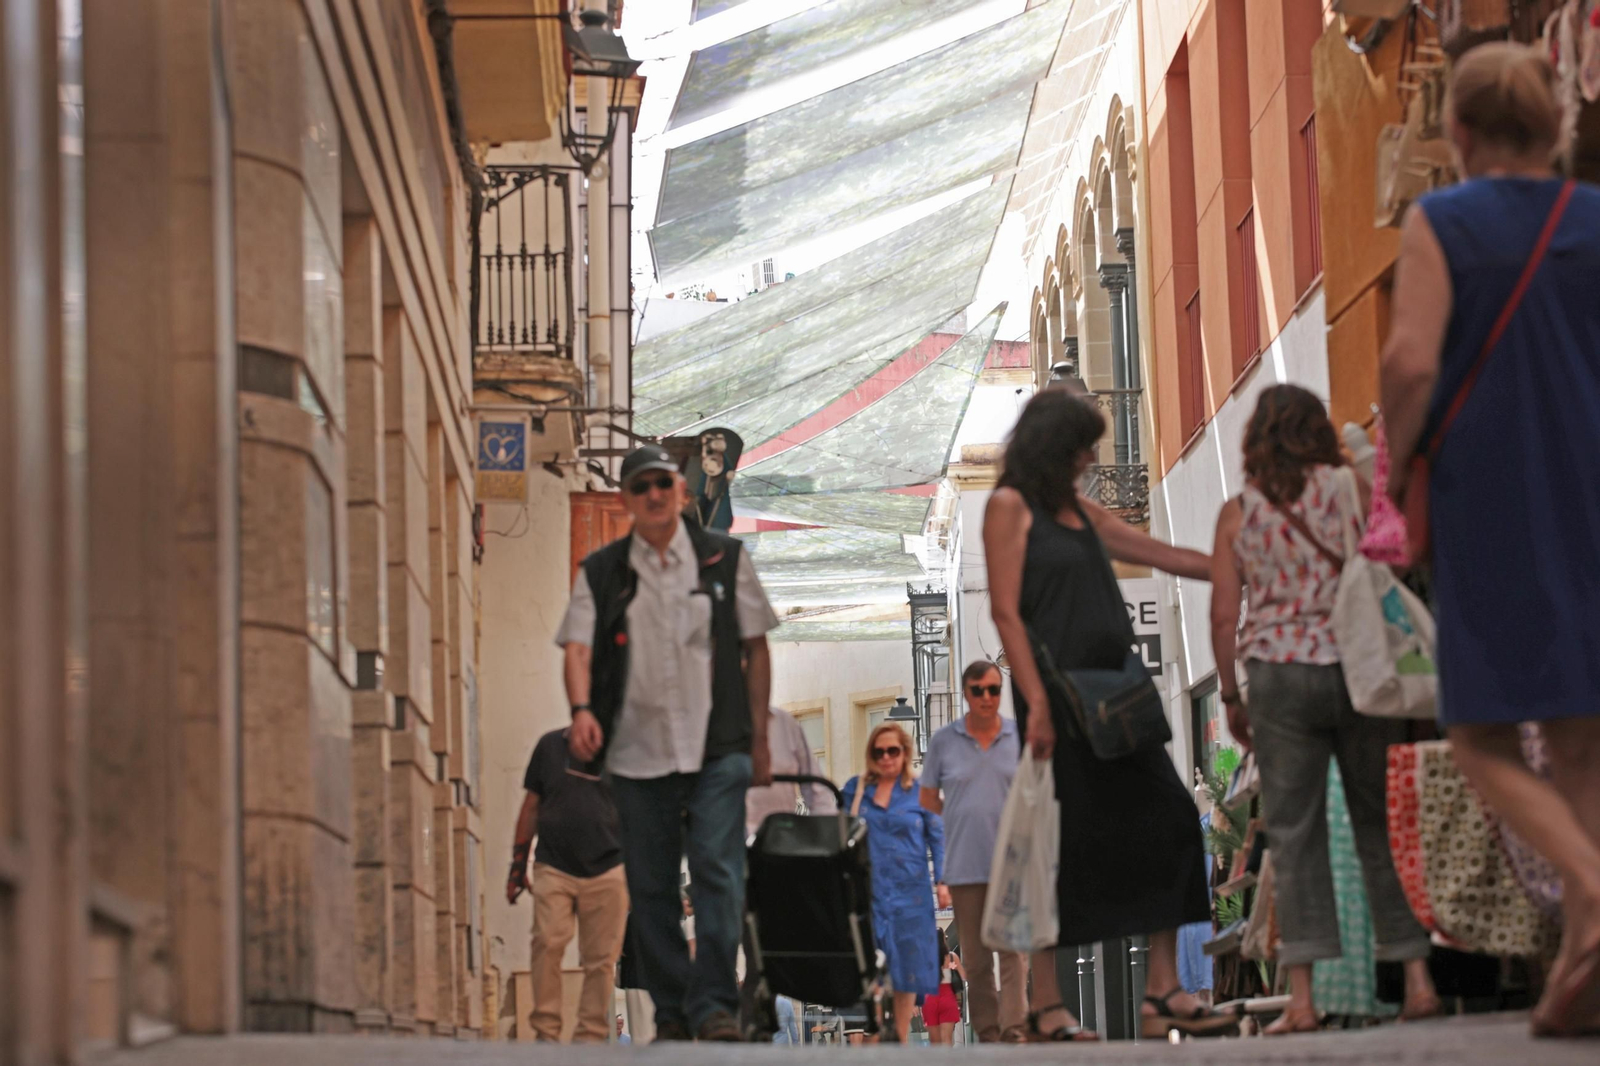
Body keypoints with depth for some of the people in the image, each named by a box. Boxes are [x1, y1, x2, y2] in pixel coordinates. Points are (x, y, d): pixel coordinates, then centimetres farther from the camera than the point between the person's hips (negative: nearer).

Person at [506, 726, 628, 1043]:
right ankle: (545, 1031, -11)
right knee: (547, 943, -15)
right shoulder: (550, 745, 11)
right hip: (553, 868, 0)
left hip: (605, 872, 0)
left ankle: (590, 1035, 1)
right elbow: (531, 806, 14)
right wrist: (518, 862, 9)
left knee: (600, 958, -3)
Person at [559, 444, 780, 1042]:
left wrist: (759, 739, 8)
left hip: (716, 748, -1)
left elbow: (755, 648, 12)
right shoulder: (600, 573, 9)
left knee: (717, 869, -13)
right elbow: (577, 646, 0)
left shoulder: (724, 559, 9)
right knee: (650, 886, 4)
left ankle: (714, 1005, -11)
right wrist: (582, 709, -21)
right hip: (637, 750, 1)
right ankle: (671, 1012, 11)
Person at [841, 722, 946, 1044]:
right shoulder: (855, 788, 10)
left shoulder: (920, 792, 6)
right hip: (867, 890, 0)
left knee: (908, 968, 2)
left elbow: (938, 837, 7)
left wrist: (942, 882, -2)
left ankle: (901, 1040, 10)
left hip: (909, 889, 0)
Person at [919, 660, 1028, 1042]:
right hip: (964, 865, 1)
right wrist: (966, 818, 5)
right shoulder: (943, 741, 5)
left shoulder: (1022, 738, 4)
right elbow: (928, 798, 13)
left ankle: (1015, 1029, -15)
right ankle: (987, 1034, 11)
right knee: (975, 957, 6)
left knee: (1014, 948, -11)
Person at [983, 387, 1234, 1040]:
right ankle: (1047, 1010, -1)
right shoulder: (1011, 506, -2)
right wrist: (1037, 704, -17)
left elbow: (1165, 556, 27)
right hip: (1059, 699, -8)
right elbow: (1006, 612, -9)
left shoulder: (1080, 512, 19)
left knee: (1165, 822, 0)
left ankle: (1163, 994, 4)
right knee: (1061, 845, -7)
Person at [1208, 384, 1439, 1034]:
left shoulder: (1239, 511, 4)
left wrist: (1230, 696, 10)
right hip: (1358, 665, 0)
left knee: (1294, 833, 0)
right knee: (1379, 823, 6)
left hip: (1278, 672, 0)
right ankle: (1416, 977, 4)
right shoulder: (1351, 488, 2)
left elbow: (1223, 615, 2)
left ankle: (1301, 998, -5)